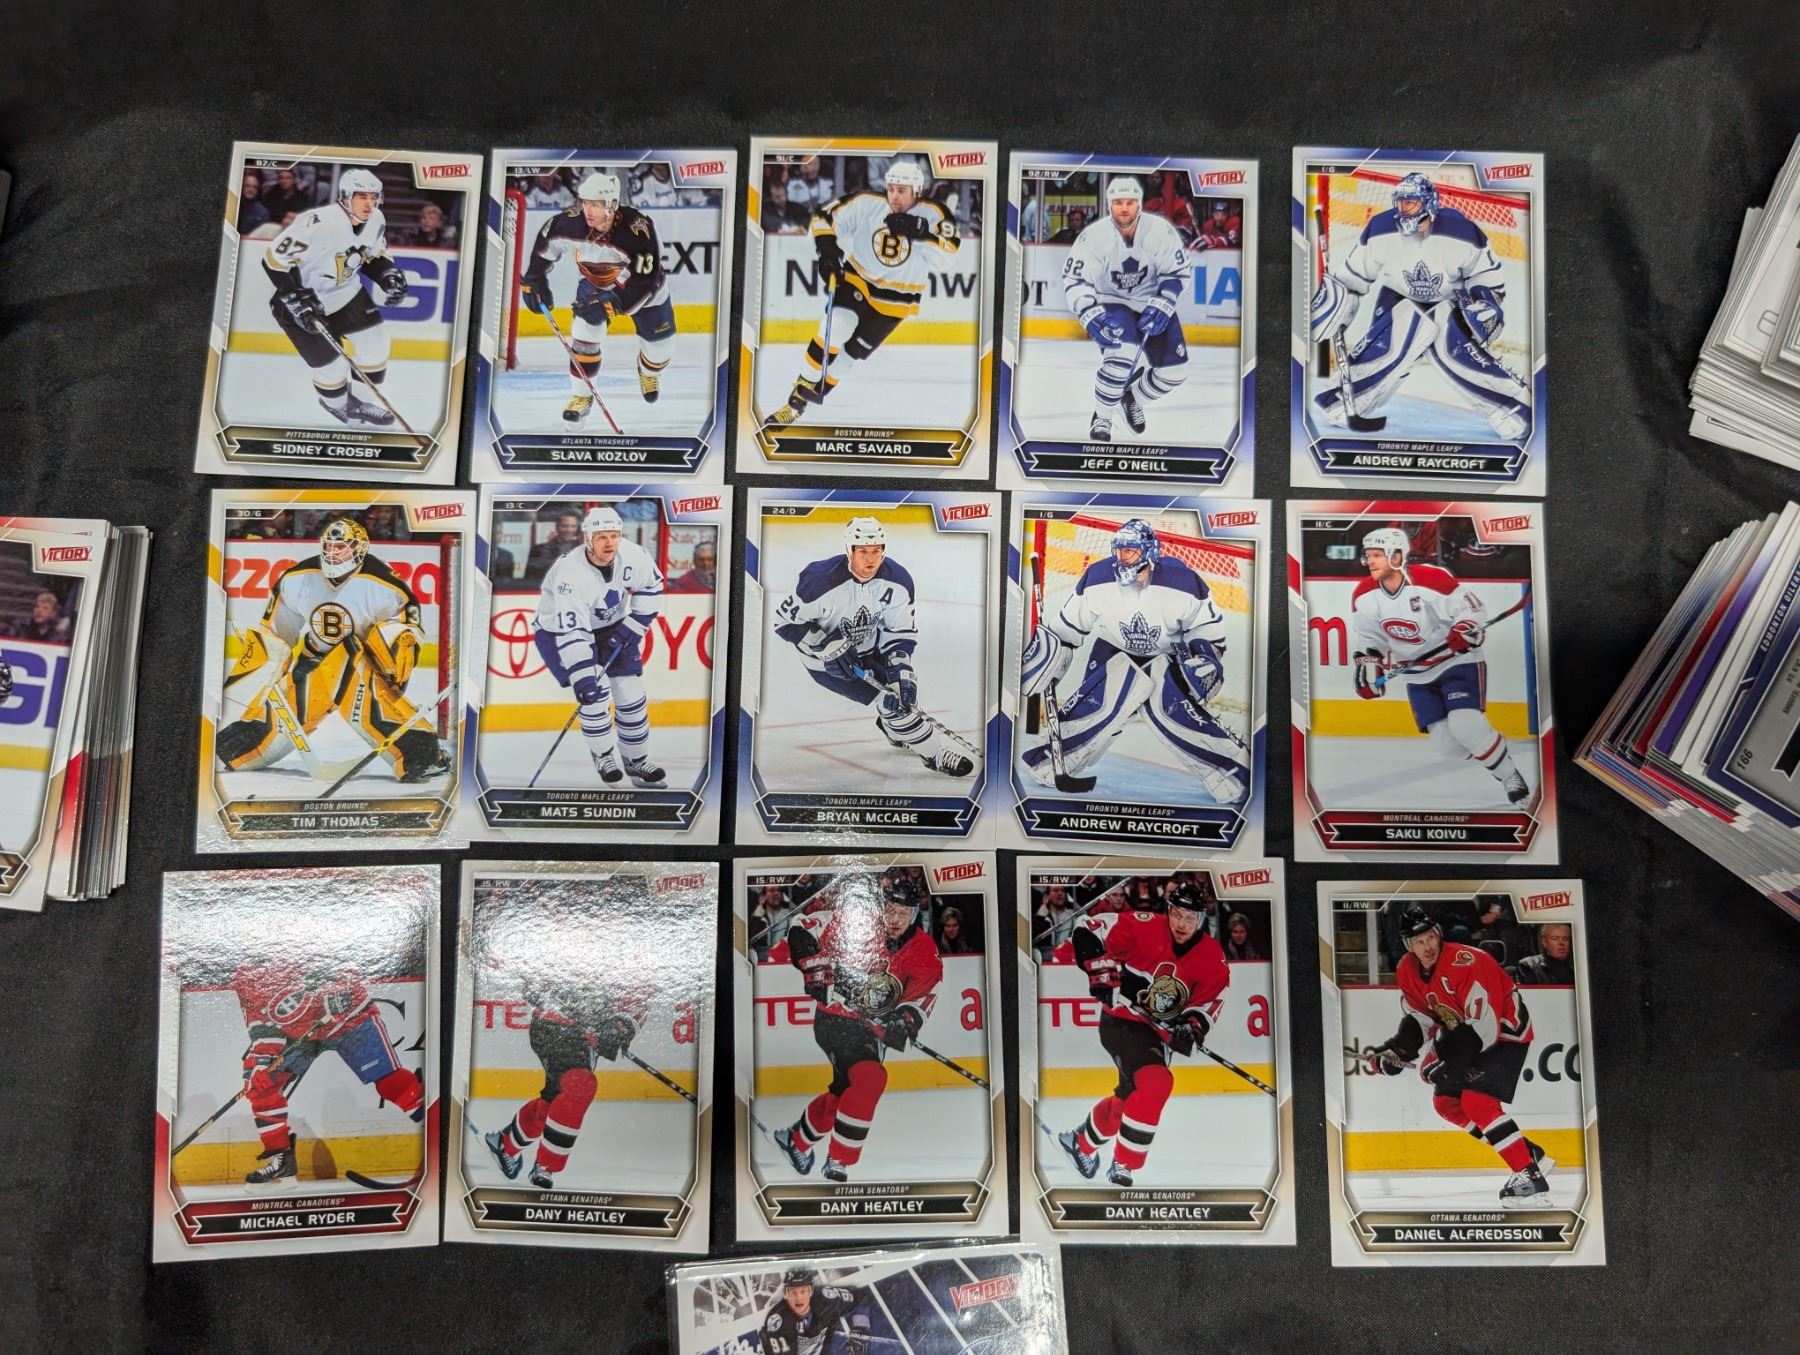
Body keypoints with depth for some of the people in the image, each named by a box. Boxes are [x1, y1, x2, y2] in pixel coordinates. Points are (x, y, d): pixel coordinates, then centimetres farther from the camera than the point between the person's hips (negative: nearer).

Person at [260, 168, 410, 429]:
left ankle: (361, 395, 25)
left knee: (375, 339, 4)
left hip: (345, 293, 7)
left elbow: (373, 256, 10)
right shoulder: (318, 223, -33)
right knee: (332, 363, -4)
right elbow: (275, 260, -26)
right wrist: (298, 300, -28)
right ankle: (337, 405, 27)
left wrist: (388, 274, -10)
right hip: (303, 300, -7)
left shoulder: (375, 221, -11)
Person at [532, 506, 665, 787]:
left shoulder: (632, 555, -21)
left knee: (631, 692, 0)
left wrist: (632, 627, -7)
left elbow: (651, 585, 0)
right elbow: (571, 632, -38)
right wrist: (582, 678, -44)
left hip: (610, 628, 5)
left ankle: (637, 762, 17)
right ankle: (603, 755, 9)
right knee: (595, 692, -18)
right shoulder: (570, 573, -35)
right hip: (559, 630, -4)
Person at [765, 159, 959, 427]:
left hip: (895, 299, 0)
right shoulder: (867, 204, -14)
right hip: (856, 281, 0)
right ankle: (796, 400, -9)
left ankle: (812, 395, 21)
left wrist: (919, 231, -42)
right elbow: (824, 216, -7)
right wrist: (828, 250, -20)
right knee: (831, 335, -18)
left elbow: (950, 245, -31)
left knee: (854, 351, 3)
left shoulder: (930, 213, -16)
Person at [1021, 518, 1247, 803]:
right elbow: (1068, 622, -4)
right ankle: (1046, 764, 6)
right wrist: (1045, 650, -7)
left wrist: (1206, 654, -20)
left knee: (1183, 713, -15)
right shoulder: (1096, 579, -18)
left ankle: (1238, 775, -4)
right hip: (1114, 652, 2)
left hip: (1167, 655, -2)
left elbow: (1208, 624, -7)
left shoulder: (1181, 582, -23)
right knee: (1090, 706, -11)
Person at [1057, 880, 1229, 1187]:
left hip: (1159, 1033, 6)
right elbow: (1089, 930, -14)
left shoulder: (1212, 958, -6)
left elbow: (1209, 1001, -2)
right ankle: (1124, 1169, -12)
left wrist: (1192, 1027, -21)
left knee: (1131, 1096, 21)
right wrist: (1101, 972, -22)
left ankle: (1081, 1141, 48)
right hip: (1121, 1021, -6)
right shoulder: (1145, 927, -19)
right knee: (1156, 1084, -25)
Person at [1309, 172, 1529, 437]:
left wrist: (1487, 299, -21)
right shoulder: (1380, 230, -19)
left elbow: (1486, 271, -8)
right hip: (1399, 299, 2)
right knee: (1380, 349, -18)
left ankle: (1516, 409, -9)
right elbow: (1353, 272, -6)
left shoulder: (1461, 232, -23)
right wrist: (1336, 309, -8)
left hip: (1450, 301, -1)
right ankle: (1343, 403, -2)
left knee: (1463, 353, -17)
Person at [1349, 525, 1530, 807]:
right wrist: (1367, 669, -4)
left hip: (1458, 661, -5)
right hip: (1416, 675, 5)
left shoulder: (1431, 580, -23)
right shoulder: (1365, 596, -7)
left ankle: (1511, 776, -1)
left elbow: (1472, 609, -14)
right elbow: (1367, 638, 7)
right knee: (1444, 743, -4)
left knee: (1465, 725, -23)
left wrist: (1464, 631, -33)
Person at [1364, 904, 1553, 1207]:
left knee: (1475, 1100, -23)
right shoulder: (1407, 971, -7)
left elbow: (1485, 1025, -30)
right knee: (1446, 1102, 7)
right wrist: (1395, 1049, -16)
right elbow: (1419, 1018, 1)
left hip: (1506, 1032, -9)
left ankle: (1530, 1178, -19)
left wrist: (1445, 1060, -31)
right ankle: (1529, 1153, 17)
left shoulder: (1465, 963, -31)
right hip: (1467, 1034, 9)